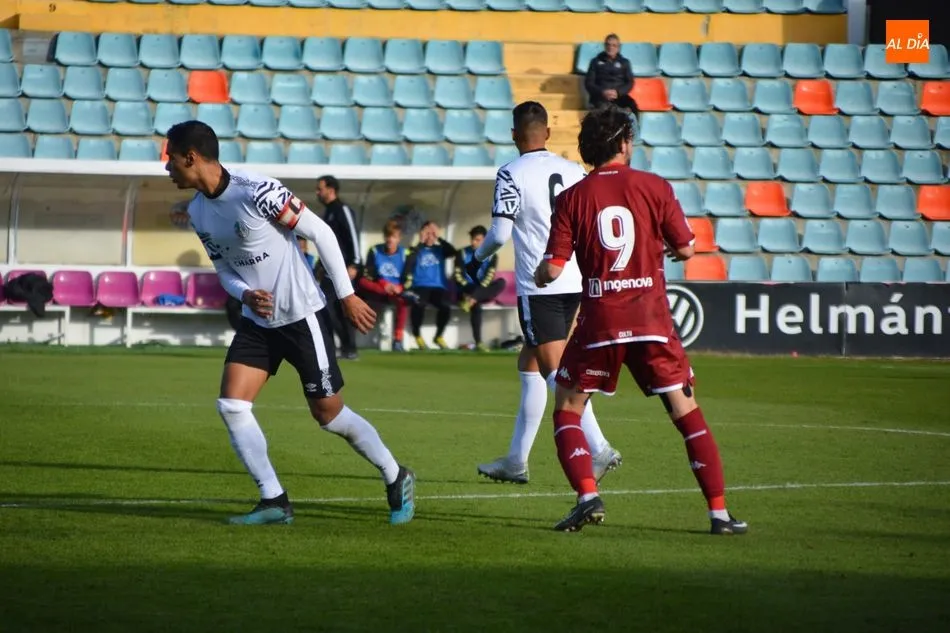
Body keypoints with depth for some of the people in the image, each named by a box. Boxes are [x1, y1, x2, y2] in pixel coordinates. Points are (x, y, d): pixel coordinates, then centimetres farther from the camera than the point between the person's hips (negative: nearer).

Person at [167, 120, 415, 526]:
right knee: (231, 405, -9)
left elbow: (320, 232, -16)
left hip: (302, 315, -7)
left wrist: (347, 295, -13)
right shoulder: (198, 212, 3)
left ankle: (396, 480, 21)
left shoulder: (257, 191, -22)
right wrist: (246, 295, -11)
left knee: (328, 413, 0)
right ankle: (274, 501, -1)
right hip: (257, 321, 7)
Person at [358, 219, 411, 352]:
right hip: (376, 289, 1)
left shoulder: (405, 254, 1)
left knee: (401, 300, -36)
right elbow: (368, 276, -3)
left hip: (397, 291, -1)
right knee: (362, 282, -31)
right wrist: (384, 285, -19)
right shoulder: (375, 251, 1)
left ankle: (398, 340, -36)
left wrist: (398, 288, -22)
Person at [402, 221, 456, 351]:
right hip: (420, 286, -2)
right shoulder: (416, 250, 13)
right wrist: (421, 242, -4)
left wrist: (438, 238, 1)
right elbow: (409, 263, -9)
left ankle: (439, 336, -4)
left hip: (438, 287, 2)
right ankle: (417, 336, -13)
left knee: (446, 306, -31)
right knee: (419, 304, -38)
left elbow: (453, 252, -2)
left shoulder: (440, 250, 18)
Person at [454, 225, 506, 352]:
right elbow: (458, 275, -3)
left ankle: (471, 300, -40)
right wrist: (466, 291, -19)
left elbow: (489, 277, -7)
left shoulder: (491, 256, 5)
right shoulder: (462, 254, 5)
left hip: (484, 292, 2)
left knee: (501, 283, -29)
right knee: (475, 305, -37)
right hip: (467, 291, -2)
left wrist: (479, 290, -21)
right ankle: (478, 342, -45)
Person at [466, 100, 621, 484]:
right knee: (530, 365, 16)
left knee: (554, 370, -8)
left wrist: (478, 258, 8)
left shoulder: (512, 175, -7)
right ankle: (517, 460, 21)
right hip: (575, 283, 7)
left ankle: (599, 449, -22)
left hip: (538, 285, -7)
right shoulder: (574, 171, 10)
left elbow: (500, 233, -11)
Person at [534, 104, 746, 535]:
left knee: (567, 412, 15)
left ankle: (588, 496, -4)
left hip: (598, 322, 0)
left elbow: (552, 270, -4)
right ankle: (719, 512, 1)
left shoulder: (572, 198, 0)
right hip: (651, 319, 0)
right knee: (688, 414, 7)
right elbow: (685, 249, 3)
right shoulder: (655, 188, 0)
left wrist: (538, 274, 19)